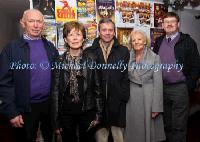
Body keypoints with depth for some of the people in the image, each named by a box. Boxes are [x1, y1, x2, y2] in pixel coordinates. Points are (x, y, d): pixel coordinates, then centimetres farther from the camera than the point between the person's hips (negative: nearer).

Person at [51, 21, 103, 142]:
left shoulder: (91, 59, -3)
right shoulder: (60, 61, -2)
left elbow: (97, 87, -1)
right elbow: (56, 90, -1)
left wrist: (99, 113, -3)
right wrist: (56, 119, -2)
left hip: (87, 111, 0)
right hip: (66, 112, 1)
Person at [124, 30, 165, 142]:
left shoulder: (155, 57, -4)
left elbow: (158, 83, -8)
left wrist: (156, 107, -11)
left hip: (149, 97, -2)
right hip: (132, 98, 2)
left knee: (149, 127, 8)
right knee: (134, 129, 11)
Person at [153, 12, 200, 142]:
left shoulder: (187, 41, -4)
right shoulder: (158, 41, 9)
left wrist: (188, 85, -8)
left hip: (180, 88, -4)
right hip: (162, 87, 4)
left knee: (179, 126, 2)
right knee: (167, 124, 16)